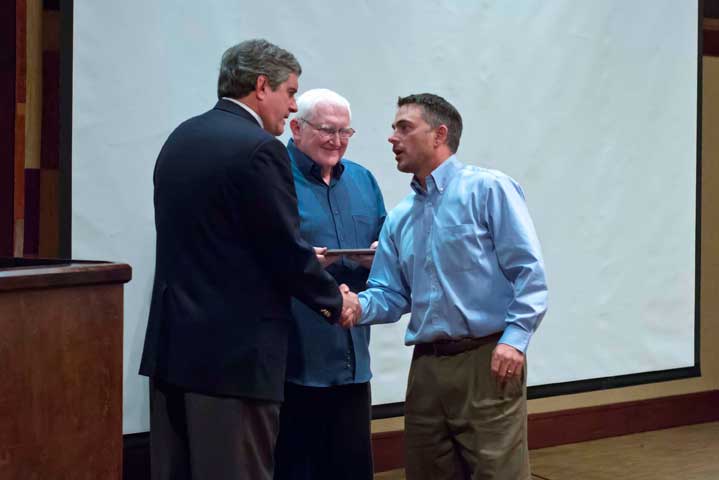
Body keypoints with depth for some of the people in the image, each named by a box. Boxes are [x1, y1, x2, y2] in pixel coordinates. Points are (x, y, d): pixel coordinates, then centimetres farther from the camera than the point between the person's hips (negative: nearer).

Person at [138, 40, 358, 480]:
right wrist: (334, 301, 5)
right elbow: (287, 250, -13)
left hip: (172, 343, 9)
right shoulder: (259, 149, -14)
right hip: (234, 350, -9)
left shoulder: (180, 138, 12)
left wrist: (301, 261, 19)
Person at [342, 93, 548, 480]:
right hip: (426, 367, 7)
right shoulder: (399, 219, 17)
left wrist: (515, 338, -20)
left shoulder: (488, 189, -4)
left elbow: (529, 270, -10)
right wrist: (359, 305, -9)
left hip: (488, 360, -6)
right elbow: (391, 294, 13)